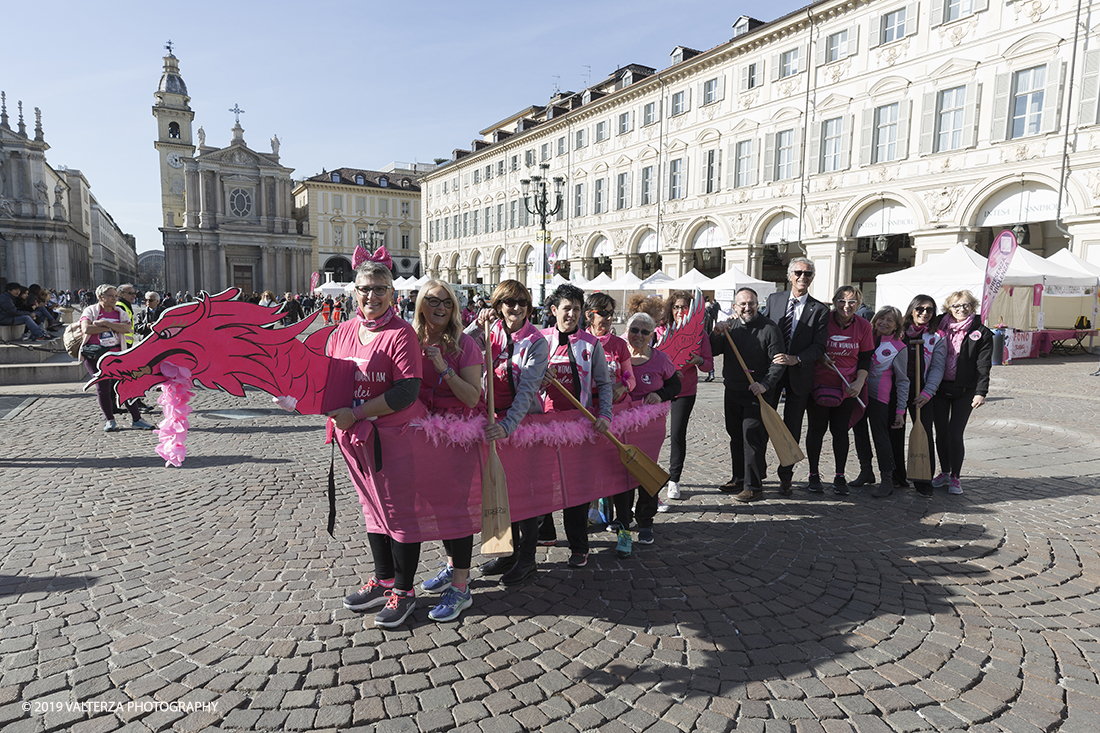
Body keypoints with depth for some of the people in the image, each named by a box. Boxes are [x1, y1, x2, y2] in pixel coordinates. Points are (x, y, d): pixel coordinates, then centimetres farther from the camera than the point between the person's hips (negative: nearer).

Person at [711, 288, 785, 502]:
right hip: (732, 392, 6)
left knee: (752, 437, -8)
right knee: (735, 436, 14)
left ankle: (754, 486, -1)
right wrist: (716, 334, -11)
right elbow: (712, 352, 7)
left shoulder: (769, 329, -7)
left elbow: (778, 363, -10)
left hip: (757, 394, -6)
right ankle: (739, 478, 28)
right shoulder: (729, 326, 9)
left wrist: (765, 384, -23)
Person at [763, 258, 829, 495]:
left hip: (799, 375, -1)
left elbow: (819, 346, -7)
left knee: (792, 429, 7)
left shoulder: (820, 310, -2)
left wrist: (795, 359, -24)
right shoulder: (774, 299, 6)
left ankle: (785, 478, 20)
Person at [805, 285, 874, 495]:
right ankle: (813, 475, 16)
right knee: (817, 428, 4)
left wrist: (859, 382, -8)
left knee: (840, 430, 6)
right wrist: (820, 357, -14)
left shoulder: (863, 326, 0)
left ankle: (839, 477, 17)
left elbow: (865, 359, 5)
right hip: (819, 384, -1)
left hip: (847, 387, 2)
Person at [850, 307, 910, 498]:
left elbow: (902, 381, -1)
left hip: (878, 396, -4)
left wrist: (900, 411, -4)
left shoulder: (898, 347, -4)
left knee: (880, 437, -5)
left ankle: (887, 480, 5)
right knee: (860, 433, 10)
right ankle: (865, 473, 25)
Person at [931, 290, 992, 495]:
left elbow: (983, 366, -4)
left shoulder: (981, 334, -1)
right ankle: (944, 473, 25)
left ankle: (955, 477, 11)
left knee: (955, 433, -5)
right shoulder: (940, 326, 4)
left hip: (964, 391, -2)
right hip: (939, 388, 2)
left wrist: (981, 392, -14)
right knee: (941, 432, 8)